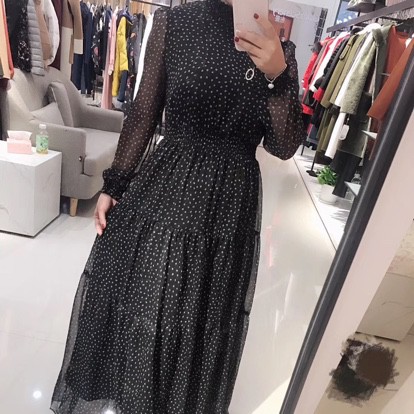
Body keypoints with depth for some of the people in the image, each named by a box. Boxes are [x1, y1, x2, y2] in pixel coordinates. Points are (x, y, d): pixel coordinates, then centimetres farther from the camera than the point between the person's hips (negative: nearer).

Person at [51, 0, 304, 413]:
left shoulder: (281, 49, 3)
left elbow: (284, 147, -2)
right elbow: (144, 114, 3)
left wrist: (277, 78, -17)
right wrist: (113, 186, 3)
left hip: (229, 204, 1)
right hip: (163, 189, 0)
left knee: (202, 312, 16)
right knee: (134, 296, 14)